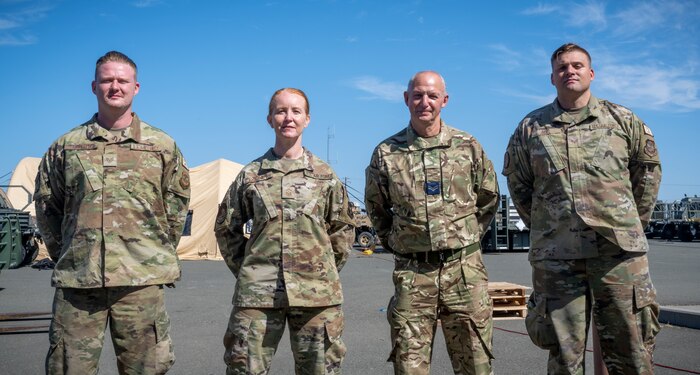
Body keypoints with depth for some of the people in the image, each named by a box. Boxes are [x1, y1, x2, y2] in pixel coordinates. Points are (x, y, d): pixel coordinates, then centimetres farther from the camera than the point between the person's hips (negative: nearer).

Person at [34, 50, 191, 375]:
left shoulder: (162, 145, 8)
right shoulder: (66, 146, 11)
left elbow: (177, 202, 12)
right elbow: (46, 205, 16)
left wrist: (159, 252, 8)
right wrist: (64, 254, 12)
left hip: (141, 280, -1)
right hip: (76, 281, 1)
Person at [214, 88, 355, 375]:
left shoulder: (325, 174, 8)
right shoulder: (251, 174, 7)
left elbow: (343, 228, 13)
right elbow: (226, 227, 14)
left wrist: (328, 271, 8)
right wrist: (245, 270, 9)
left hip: (316, 294, 1)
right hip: (257, 294, 0)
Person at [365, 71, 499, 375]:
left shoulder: (468, 147, 4)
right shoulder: (386, 153, 2)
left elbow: (488, 199, 16)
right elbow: (375, 207, 16)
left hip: (465, 268, 1)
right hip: (411, 273, 0)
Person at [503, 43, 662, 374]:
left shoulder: (622, 120, 8)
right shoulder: (531, 127, 8)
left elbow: (648, 169, 17)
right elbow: (518, 184, 16)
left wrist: (635, 220, 14)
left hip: (619, 248, 0)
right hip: (555, 256, 0)